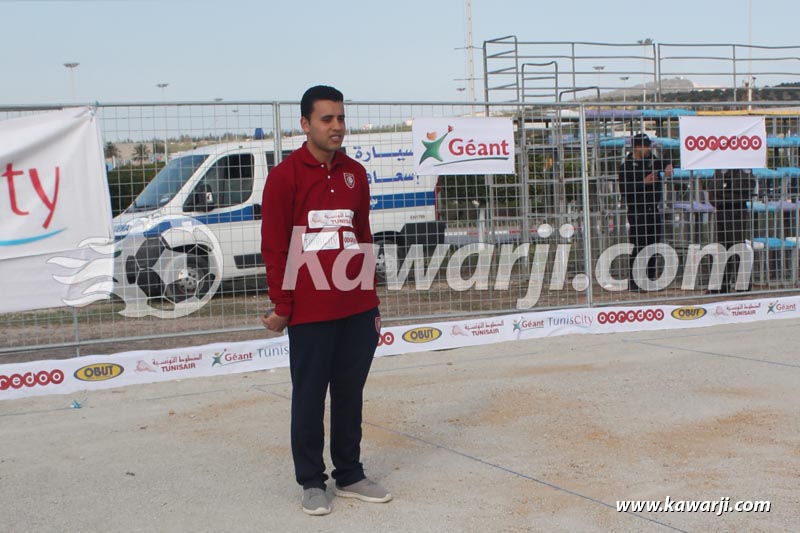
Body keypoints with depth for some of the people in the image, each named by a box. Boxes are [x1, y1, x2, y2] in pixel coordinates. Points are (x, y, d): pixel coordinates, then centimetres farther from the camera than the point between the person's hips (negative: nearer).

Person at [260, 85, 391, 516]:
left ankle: (350, 475, 25)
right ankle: (311, 482, 18)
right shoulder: (285, 175, -5)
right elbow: (273, 246, -5)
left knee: (350, 395, 12)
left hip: (358, 310, 5)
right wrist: (281, 307, -7)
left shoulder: (355, 174, 11)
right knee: (310, 398, 5)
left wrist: (371, 300, 16)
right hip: (310, 312, -5)